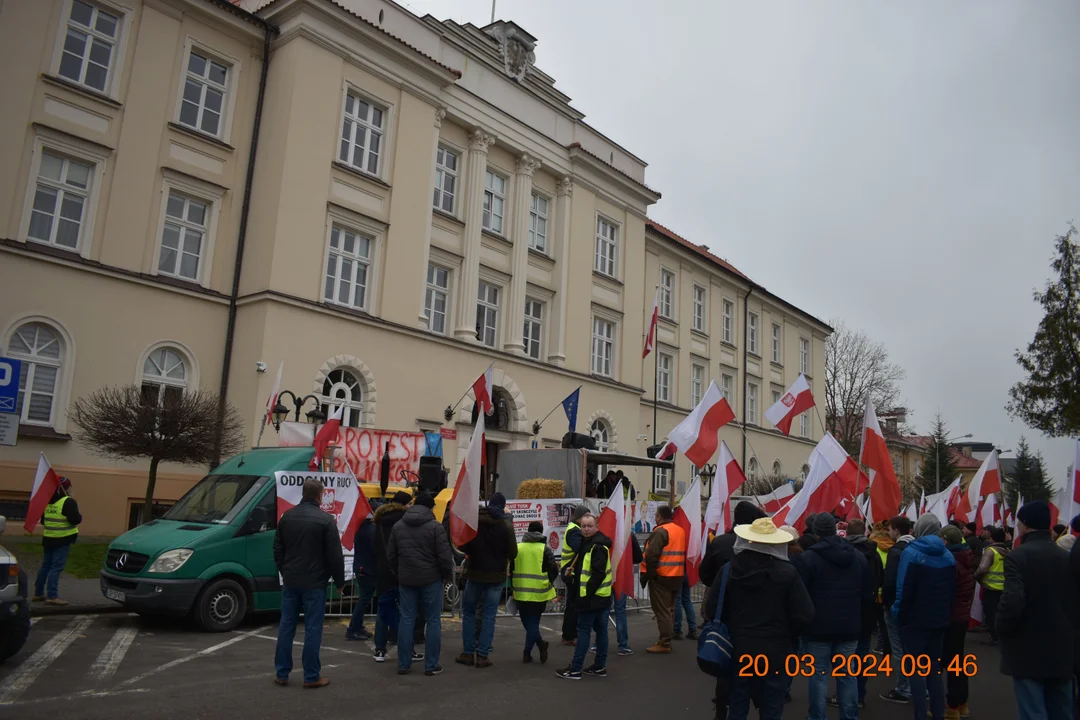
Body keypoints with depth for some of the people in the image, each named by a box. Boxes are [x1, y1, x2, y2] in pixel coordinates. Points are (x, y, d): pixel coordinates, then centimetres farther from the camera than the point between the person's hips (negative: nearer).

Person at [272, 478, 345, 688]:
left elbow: (277, 549, 14)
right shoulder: (325, 519, -13)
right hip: (314, 583, -5)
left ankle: (281, 674, 18)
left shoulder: (287, 516, 6)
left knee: (286, 626, 12)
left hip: (290, 581, 5)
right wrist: (339, 580, 0)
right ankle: (312, 676, 6)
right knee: (312, 629, 1)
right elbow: (335, 555, -12)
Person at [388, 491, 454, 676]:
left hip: (406, 580, 4)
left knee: (406, 621, 9)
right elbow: (445, 556, -12)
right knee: (433, 621, 5)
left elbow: (391, 555, 11)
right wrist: (447, 574, 5)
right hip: (431, 579, -4)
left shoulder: (398, 527, 6)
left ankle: (403, 665, 12)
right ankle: (431, 665, 8)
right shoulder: (435, 526, -10)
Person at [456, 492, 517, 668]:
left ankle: (468, 652, 13)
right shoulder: (506, 524, -8)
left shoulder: (473, 519, -4)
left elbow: (462, 546, -1)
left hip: (475, 573, 1)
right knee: (489, 615, 6)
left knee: (468, 611, 14)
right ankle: (482, 655, 3)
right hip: (497, 576, -1)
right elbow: (513, 553, -8)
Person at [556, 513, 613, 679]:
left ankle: (575, 669, 0)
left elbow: (598, 574, -23)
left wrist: (587, 594, -22)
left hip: (593, 597, -10)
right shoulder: (587, 544, 14)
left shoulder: (598, 547, -17)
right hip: (600, 596, 10)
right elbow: (583, 569, 24)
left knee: (584, 630, -5)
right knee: (600, 630, 11)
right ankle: (600, 667, 17)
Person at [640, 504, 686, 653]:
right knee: (669, 609, 16)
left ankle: (664, 643, -1)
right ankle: (667, 640, 22)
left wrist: (646, 575, -14)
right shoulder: (681, 530, 11)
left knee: (662, 611, -3)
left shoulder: (660, 532, -16)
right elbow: (683, 554, 17)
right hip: (677, 576, 9)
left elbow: (651, 556, -21)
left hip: (661, 577, -9)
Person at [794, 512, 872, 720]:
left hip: (819, 626, -4)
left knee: (819, 675, 4)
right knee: (847, 674, 13)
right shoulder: (858, 556, 5)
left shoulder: (807, 558, -12)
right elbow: (868, 593, 9)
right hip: (849, 626, 4)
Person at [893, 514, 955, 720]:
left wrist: (900, 616, -8)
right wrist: (944, 612, 13)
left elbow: (904, 589, -16)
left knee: (916, 669, 1)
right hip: (939, 619, 6)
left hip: (915, 619, -6)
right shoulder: (948, 556, 6)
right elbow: (952, 590, 7)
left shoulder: (911, 553, -12)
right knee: (935, 667, 15)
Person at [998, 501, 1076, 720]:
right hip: (1063, 651, 6)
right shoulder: (1068, 558, 3)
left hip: (1028, 652, -6)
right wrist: (1068, 631, 18)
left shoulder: (1017, 556, -15)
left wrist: (1003, 632, -8)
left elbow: (1012, 602, -24)